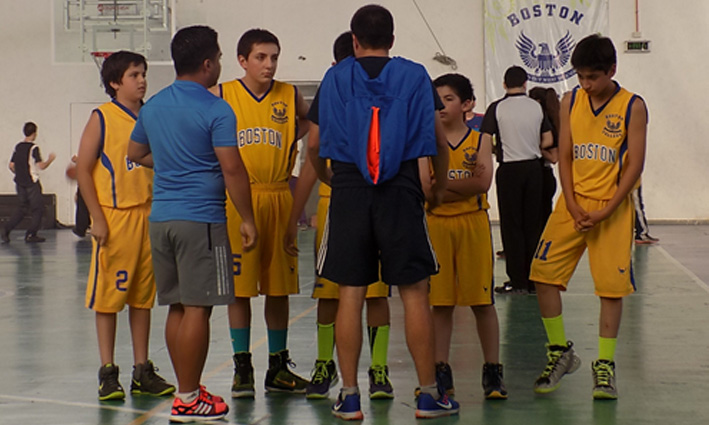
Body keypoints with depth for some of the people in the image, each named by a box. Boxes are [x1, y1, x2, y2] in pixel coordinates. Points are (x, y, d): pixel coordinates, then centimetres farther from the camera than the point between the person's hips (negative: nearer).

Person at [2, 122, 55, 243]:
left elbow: (11, 165, 9)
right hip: (32, 183, -7)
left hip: (19, 182, 7)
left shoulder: (18, 147, 7)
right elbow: (41, 166, -18)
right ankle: (31, 235, 3)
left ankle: (6, 230, 6)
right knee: (38, 209, 5)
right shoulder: (33, 148, -13)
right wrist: (50, 159, 0)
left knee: (22, 207, 17)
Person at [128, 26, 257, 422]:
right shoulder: (216, 110, -10)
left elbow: (136, 153, 26)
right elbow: (232, 170, -14)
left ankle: (187, 390, 19)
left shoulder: (153, 106, 12)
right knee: (197, 309, -3)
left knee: (177, 308, 13)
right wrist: (248, 220, -6)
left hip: (161, 218, 7)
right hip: (201, 219, -7)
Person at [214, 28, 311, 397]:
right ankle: (242, 367, 10)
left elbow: (312, 121, 23)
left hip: (278, 197, 2)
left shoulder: (290, 96, 6)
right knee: (239, 287, 1)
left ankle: (278, 367, 18)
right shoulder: (221, 96, 0)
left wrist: (289, 140, 7)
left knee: (279, 286, 7)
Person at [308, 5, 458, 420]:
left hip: (349, 190, 1)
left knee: (351, 294, 4)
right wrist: (440, 186, 23)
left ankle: (350, 397, 8)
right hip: (401, 190, -1)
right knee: (415, 293, 4)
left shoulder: (335, 77, 7)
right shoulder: (415, 75, 5)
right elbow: (439, 140, 7)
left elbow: (314, 144, 9)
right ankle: (429, 394, 8)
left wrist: (327, 177, 29)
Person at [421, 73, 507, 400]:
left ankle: (493, 371, 11)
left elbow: (484, 182, -11)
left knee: (482, 300, 2)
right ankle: (441, 372, 13)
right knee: (440, 302, 4)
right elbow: (424, 187, -9)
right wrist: (465, 184, -14)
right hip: (437, 225, 1)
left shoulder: (479, 141, 5)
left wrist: (444, 184, -12)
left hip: (473, 224, -1)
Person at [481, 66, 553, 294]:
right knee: (533, 224, 9)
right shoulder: (536, 107, 3)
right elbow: (548, 141, 5)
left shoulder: (497, 108, -7)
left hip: (509, 169, -3)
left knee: (512, 225, 2)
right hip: (533, 167, 3)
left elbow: (485, 141, -12)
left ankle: (518, 281, 1)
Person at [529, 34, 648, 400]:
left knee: (611, 286, -2)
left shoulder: (632, 107, -5)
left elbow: (635, 164, -7)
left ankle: (604, 365, 9)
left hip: (612, 207, -3)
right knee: (544, 274, -5)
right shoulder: (570, 102, 5)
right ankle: (560, 351, 10)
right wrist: (573, 206, -7)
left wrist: (606, 211, -14)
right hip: (573, 203, 3)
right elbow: (564, 156, 5)